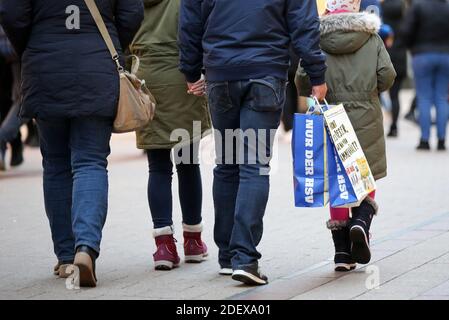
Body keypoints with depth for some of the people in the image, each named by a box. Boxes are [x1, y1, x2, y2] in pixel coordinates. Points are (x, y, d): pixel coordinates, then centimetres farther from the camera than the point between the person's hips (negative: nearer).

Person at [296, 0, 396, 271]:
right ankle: (361, 221, -18)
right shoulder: (371, 37, 1)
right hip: (366, 117, 0)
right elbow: (387, 74, -5)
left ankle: (342, 251, 4)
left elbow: (303, 78, -8)